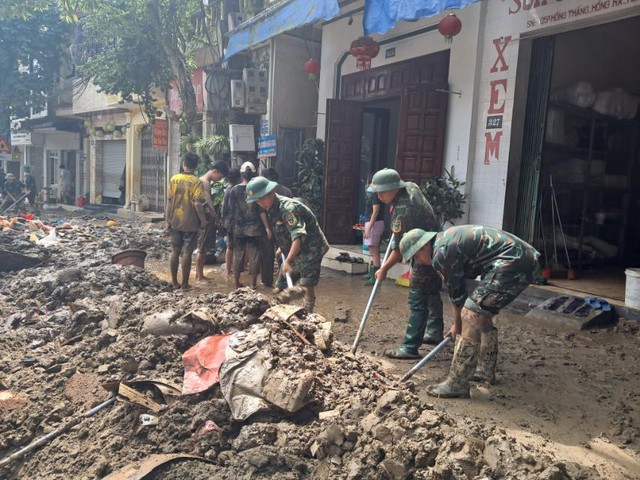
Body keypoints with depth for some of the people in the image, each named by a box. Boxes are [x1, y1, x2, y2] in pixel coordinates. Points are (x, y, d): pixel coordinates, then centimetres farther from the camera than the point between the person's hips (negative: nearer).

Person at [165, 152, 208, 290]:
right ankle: (184, 284, 9)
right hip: (190, 223, -3)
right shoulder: (196, 182, -11)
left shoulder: (174, 179, 0)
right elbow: (197, 204, -17)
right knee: (187, 253, 3)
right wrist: (203, 220, -5)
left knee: (175, 251, 13)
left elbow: (169, 201, 2)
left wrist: (168, 220, 9)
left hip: (175, 222, 4)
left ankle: (174, 282, 19)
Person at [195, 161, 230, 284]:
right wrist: (216, 218, -14)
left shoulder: (206, 182, 16)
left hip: (208, 218, 10)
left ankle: (200, 275, 20)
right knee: (202, 249, -4)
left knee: (204, 249, 13)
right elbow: (209, 204, -19)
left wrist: (215, 218, 12)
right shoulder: (204, 182, -15)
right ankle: (199, 277, 1)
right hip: (205, 218, -10)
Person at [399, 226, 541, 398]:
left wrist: (457, 325, 16)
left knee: (471, 316, -11)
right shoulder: (446, 239, 19)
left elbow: (456, 292, -1)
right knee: (482, 314, 21)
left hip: (512, 262, -11)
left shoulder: (441, 252, -12)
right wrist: (460, 322, 34)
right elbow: (459, 286, 27)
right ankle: (486, 371, 35)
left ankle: (456, 385, -7)